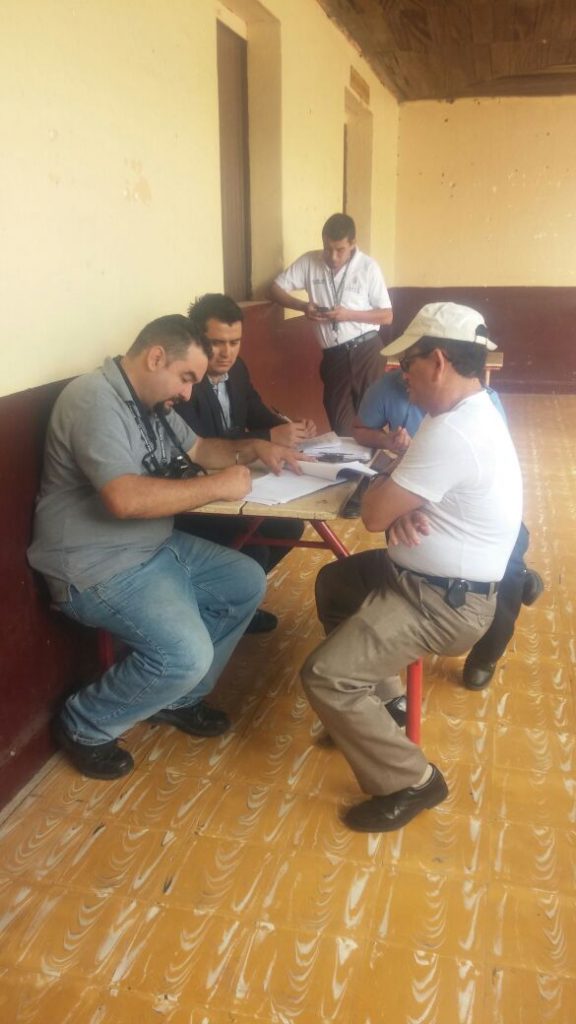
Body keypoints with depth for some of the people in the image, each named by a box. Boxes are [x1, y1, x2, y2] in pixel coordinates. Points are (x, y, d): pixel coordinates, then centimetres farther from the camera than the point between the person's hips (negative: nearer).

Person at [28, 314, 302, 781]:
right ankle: (85, 725, 3)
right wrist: (218, 485, -24)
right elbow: (125, 498, -34)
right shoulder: (94, 400, -22)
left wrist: (253, 448, 4)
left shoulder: (152, 401, 8)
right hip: (99, 566, -10)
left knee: (248, 583, 10)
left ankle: (179, 698, 21)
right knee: (188, 654, -24)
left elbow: (197, 449, 23)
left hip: (159, 545, 10)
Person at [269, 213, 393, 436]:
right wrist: (303, 306, -11)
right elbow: (276, 289, 7)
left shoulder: (368, 267, -3)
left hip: (366, 350, -2)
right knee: (340, 425, 6)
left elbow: (387, 316, -1)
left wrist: (348, 314, -14)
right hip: (333, 354, 2)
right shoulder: (309, 261, 2)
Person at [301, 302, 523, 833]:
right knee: (332, 584, 25)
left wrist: (383, 485, -1)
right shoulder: (473, 412, 7)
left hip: (443, 604, -11)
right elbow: (418, 488, 14)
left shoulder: (452, 433, -29)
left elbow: (374, 513, -24)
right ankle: (384, 700, 31)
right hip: (432, 578, 11)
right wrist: (399, 497, -10)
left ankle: (409, 783, 2)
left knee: (325, 676, -15)